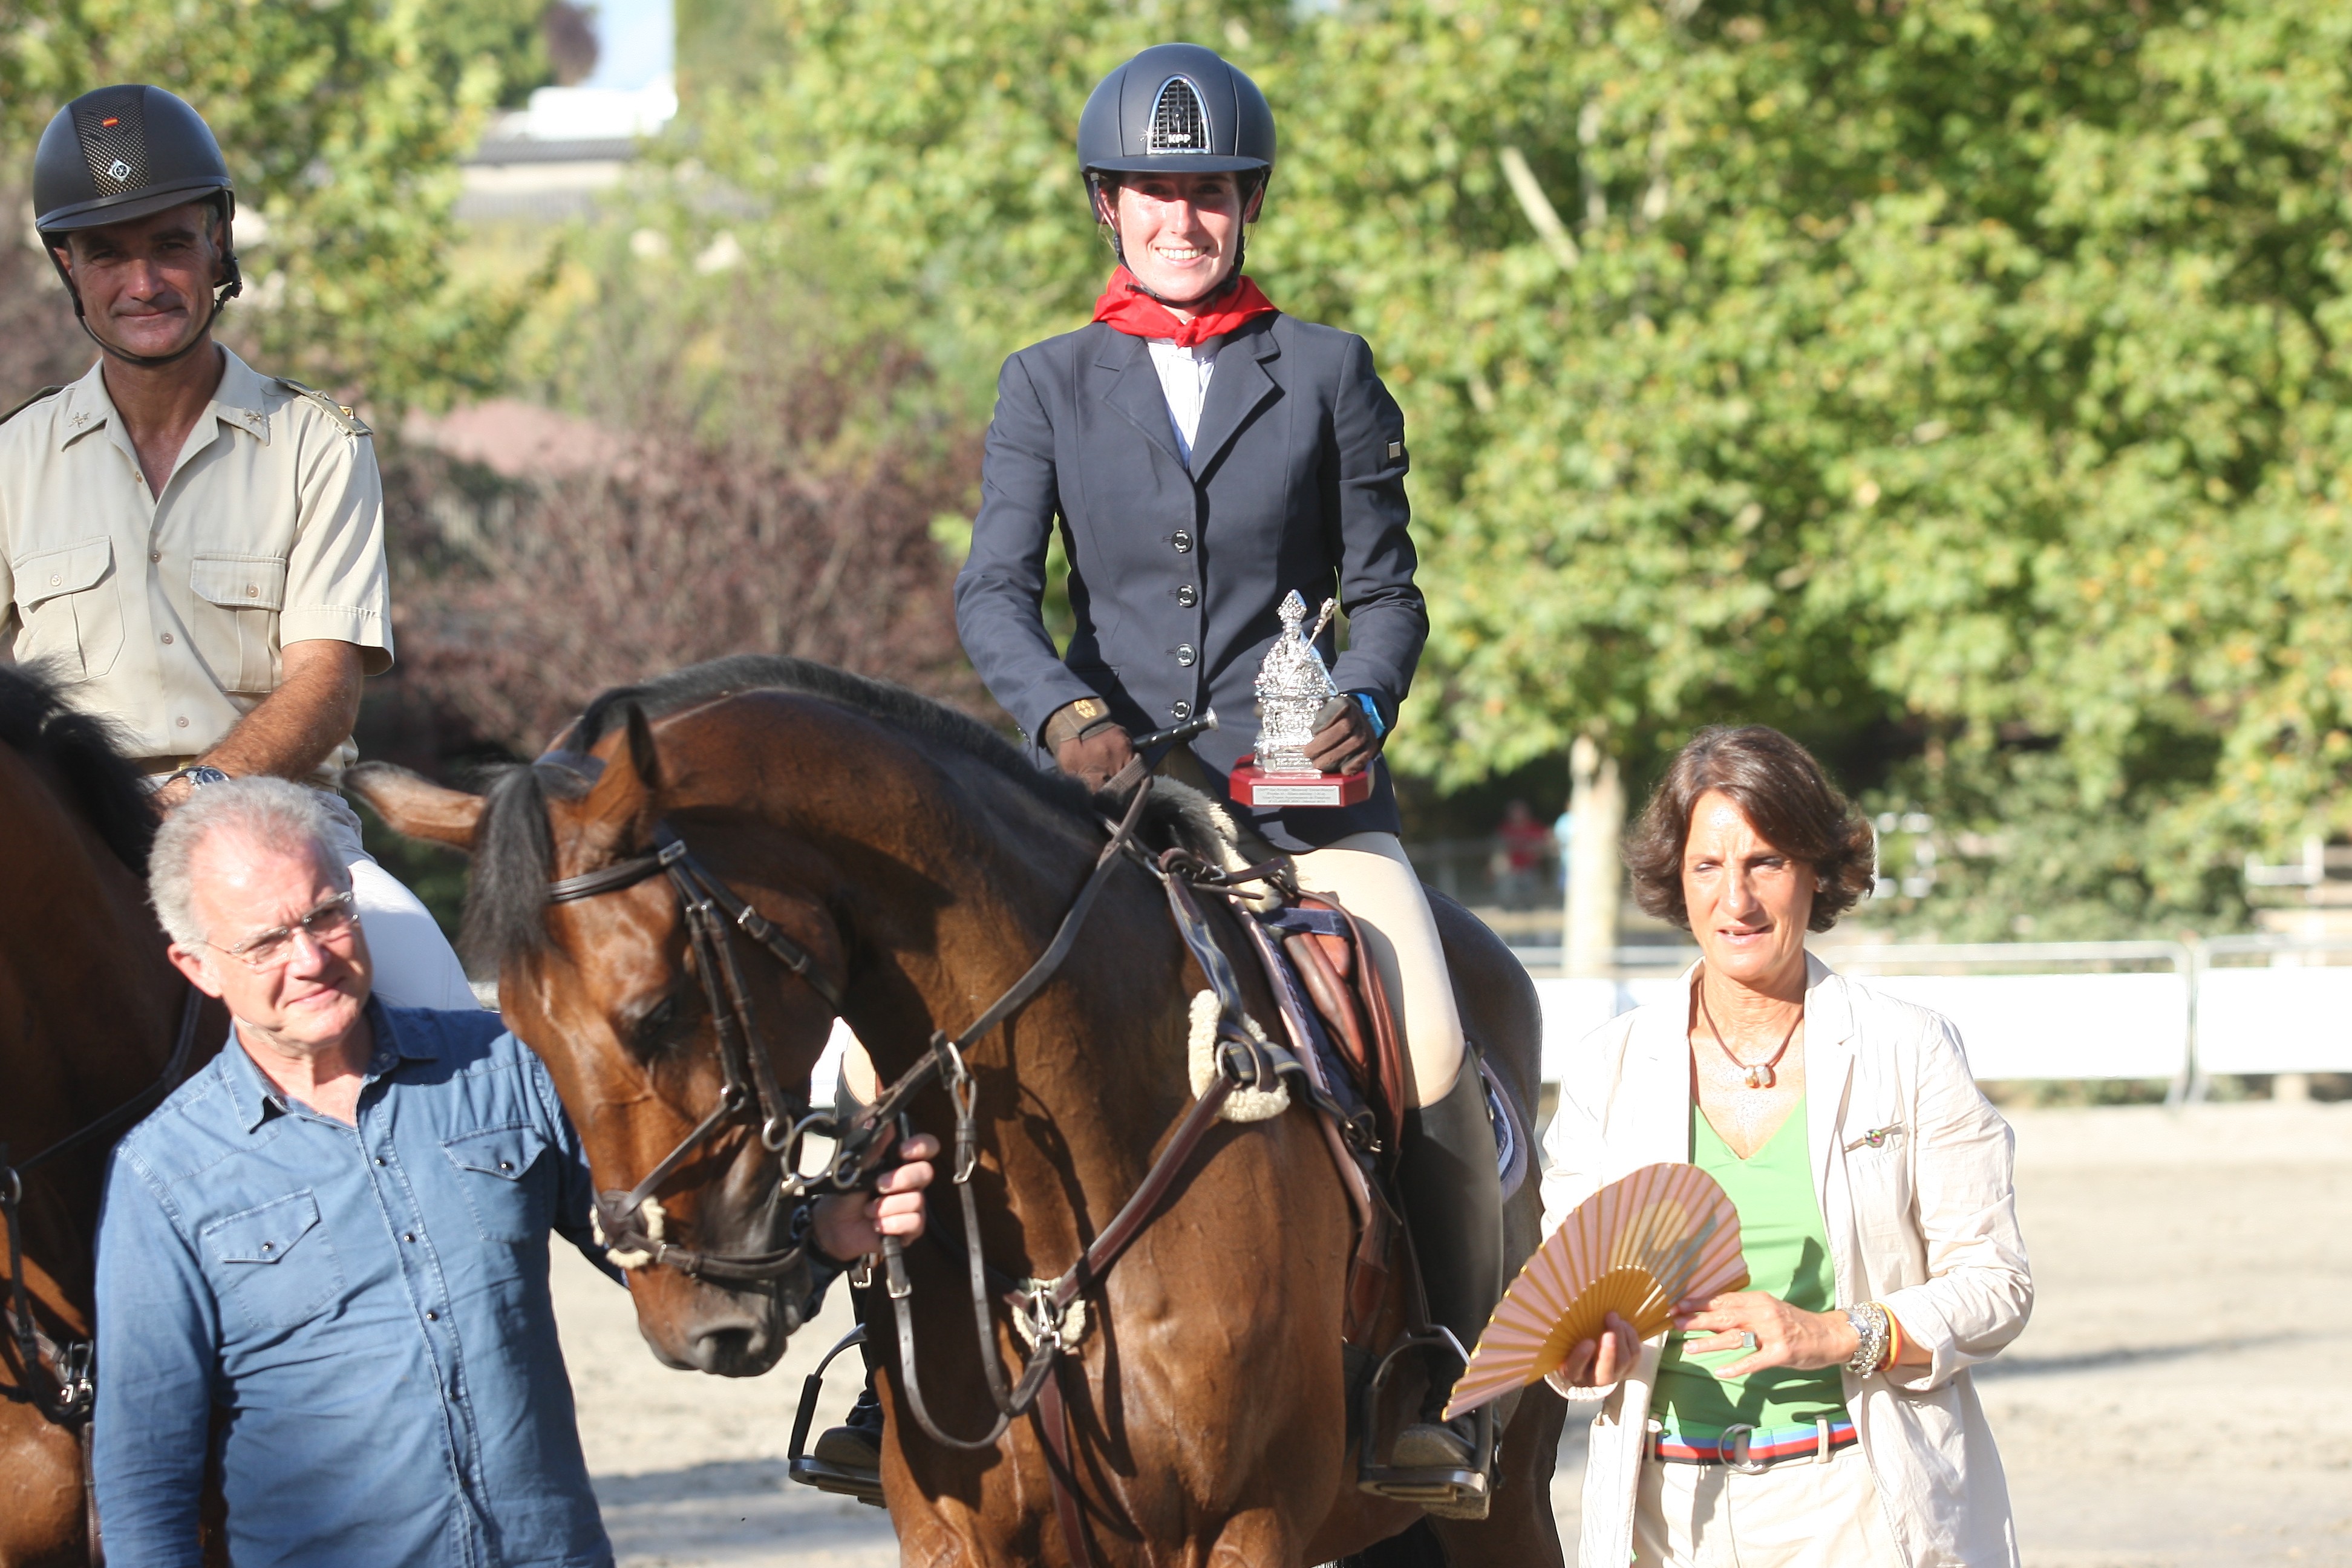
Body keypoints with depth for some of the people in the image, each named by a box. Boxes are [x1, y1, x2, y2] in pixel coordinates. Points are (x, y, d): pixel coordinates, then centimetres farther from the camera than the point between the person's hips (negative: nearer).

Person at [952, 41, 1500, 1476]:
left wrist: (1364, 705, -15)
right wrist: (1066, 718, -20)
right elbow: (996, 590, 0)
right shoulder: (1048, 385, 11)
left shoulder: (1329, 374, 10)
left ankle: (1445, 1398, -7)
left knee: (1436, 1067, -22)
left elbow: (1386, 589, 8)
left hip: (1307, 789, -1)